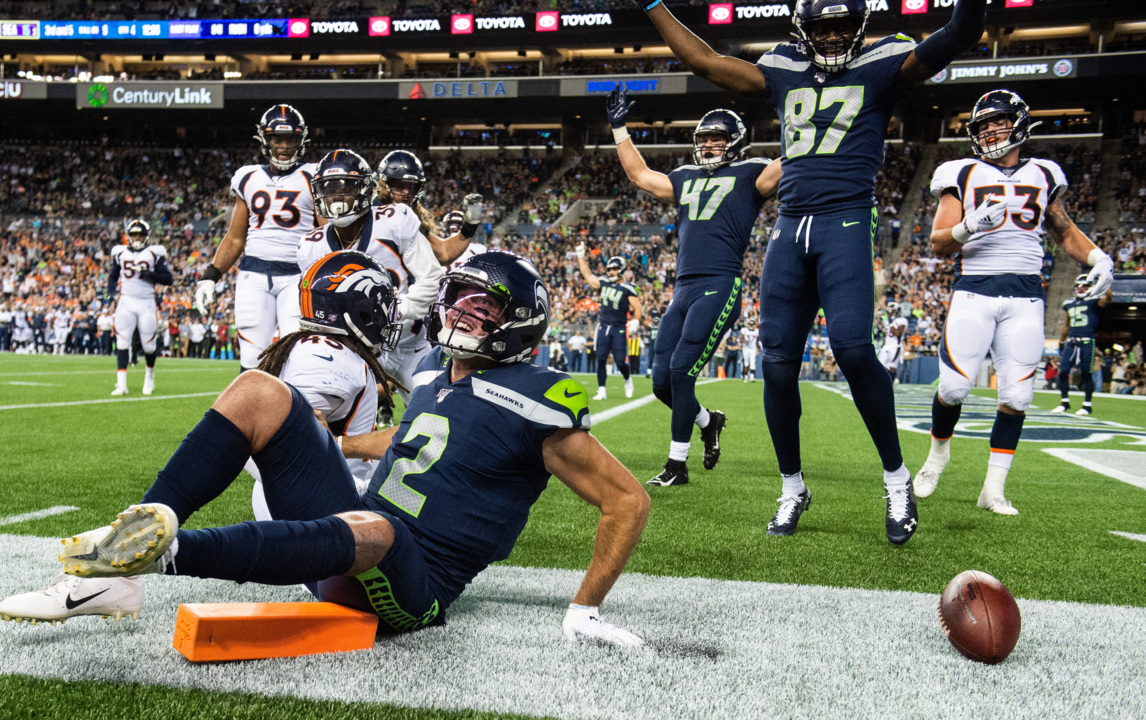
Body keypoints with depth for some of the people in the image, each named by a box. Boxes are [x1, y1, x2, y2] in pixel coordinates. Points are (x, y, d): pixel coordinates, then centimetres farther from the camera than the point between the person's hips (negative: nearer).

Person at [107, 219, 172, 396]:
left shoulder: (155, 253, 2)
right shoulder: (120, 252, 11)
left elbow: (168, 279, -2)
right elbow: (113, 276, 21)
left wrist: (151, 275, -17)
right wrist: (111, 293, 5)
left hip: (146, 303, -2)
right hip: (126, 302, 2)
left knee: (149, 344, 4)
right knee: (122, 343, -7)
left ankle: (149, 374, 32)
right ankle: (121, 384, -7)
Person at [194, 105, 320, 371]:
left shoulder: (313, 179, 5)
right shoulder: (248, 179, 16)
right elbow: (235, 238, 20)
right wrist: (210, 277, 11)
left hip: (297, 275, -3)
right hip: (254, 275, 3)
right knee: (252, 360, -2)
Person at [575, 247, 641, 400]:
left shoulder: (628, 288, -6)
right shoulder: (604, 283, 10)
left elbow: (636, 307, -7)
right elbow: (587, 275, 21)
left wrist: (635, 321, -21)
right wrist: (580, 256, 21)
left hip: (619, 329, -4)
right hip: (603, 326, 4)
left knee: (620, 362, -3)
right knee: (601, 359, -1)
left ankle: (628, 380, 28)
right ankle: (601, 391, 5)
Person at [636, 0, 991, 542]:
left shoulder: (881, 65, 7)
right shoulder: (783, 71, 18)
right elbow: (703, 60, 24)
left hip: (846, 224, -4)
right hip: (790, 227, 4)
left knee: (852, 347, -21)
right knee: (778, 362, 0)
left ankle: (897, 478, -1)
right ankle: (792, 488, 18)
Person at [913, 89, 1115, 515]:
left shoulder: (1043, 176, 15)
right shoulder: (963, 176, 7)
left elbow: (1064, 231, 26)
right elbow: (938, 244, 1)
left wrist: (1098, 258, 9)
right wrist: (970, 227, -19)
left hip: (1025, 296, 2)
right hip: (974, 290, -2)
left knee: (1016, 395, -3)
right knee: (954, 387, -9)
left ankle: (994, 489, 7)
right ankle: (939, 452, 21)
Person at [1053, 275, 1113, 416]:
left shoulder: (1094, 301, -1)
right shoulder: (1069, 303, 16)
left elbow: (1109, 297, -22)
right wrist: (1061, 342, 28)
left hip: (1087, 342, -5)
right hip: (1071, 342, 5)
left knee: (1086, 373, -1)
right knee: (1063, 371, 1)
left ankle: (1087, 405, 11)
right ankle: (1065, 402, 16)